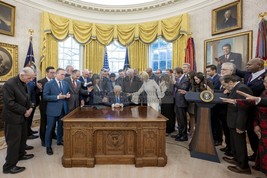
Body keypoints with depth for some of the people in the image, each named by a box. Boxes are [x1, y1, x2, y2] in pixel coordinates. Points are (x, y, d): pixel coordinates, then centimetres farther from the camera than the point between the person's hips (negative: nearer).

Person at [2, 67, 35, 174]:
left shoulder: (24, 83, 2)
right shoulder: (9, 84, -22)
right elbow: (10, 103, -23)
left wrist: (29, 108, -4)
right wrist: (24, 111, -18)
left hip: (22, 116, 8)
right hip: (13, 117, -8)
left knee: (23, 137, 21)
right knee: (13, 141, 2)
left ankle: (21, 154, 41)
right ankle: (9, 166, 18)